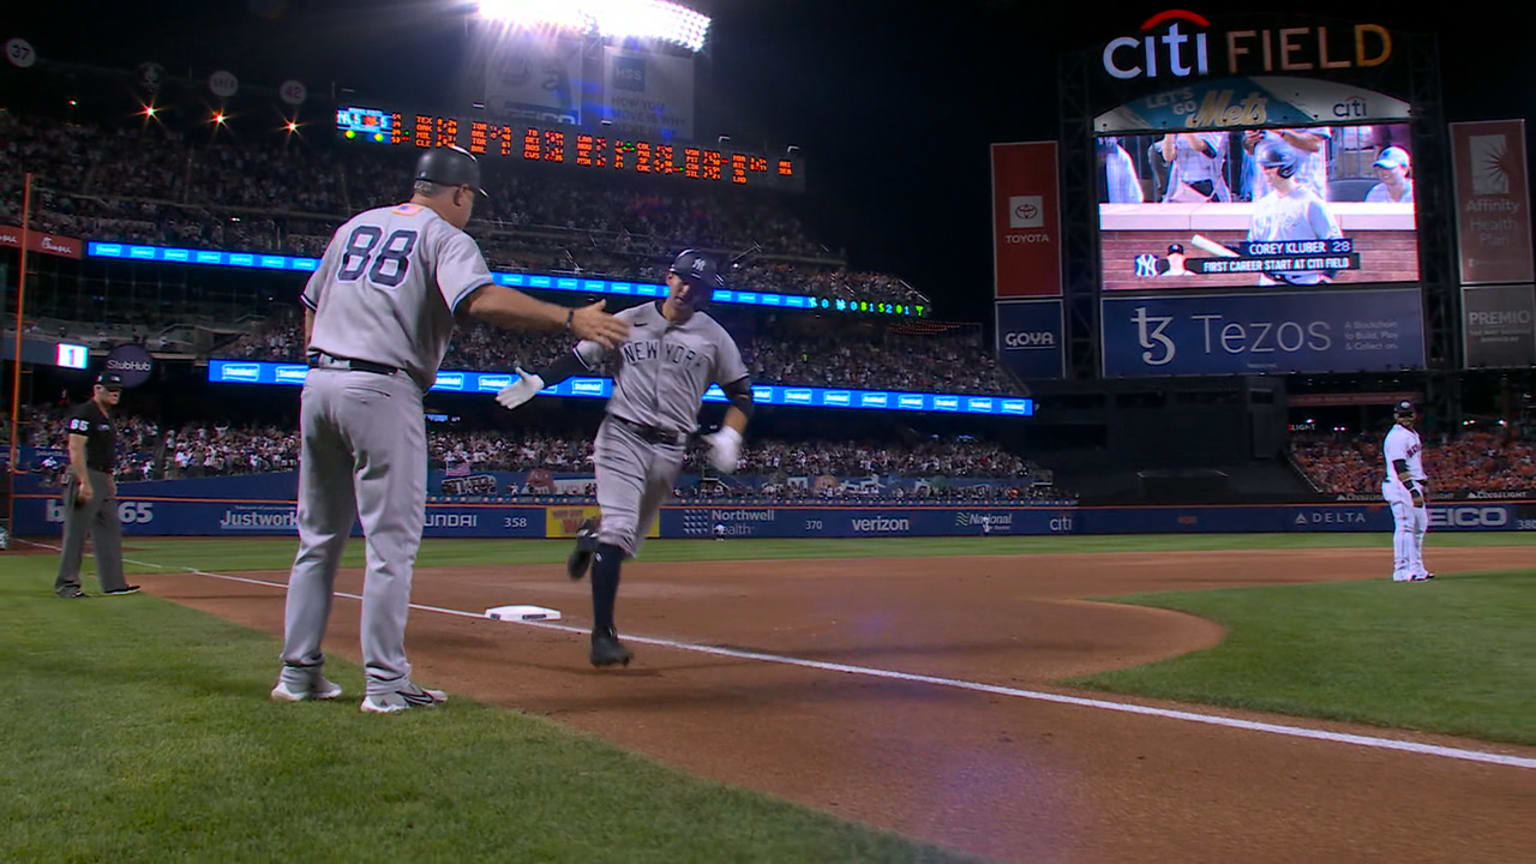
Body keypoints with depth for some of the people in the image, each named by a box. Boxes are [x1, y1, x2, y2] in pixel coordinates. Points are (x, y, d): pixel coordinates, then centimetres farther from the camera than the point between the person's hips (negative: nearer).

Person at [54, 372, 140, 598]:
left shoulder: (107, 417, 18)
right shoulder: (84, 413, -11)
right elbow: (75, 449, -19)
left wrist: (110, 480, 20)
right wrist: (84, 483, -24)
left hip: (104, 480, 10)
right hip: (84, 478, -10)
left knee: (111, 532, 10)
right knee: (76, 533, -5)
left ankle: (113, 582, 14)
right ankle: (66, 584, 2)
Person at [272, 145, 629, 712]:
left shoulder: (355, 226, 20)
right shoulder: (445, 239, -2)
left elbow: (311, 304, 23)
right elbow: (482, 300, -22)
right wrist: (570, 319, -24)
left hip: (318, 385, 7)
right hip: (383, 393, -7)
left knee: (319, 538, 15)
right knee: (392, 542, -1)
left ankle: (298, 671, 21)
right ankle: (386, 683, 1)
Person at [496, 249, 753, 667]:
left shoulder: (714, 336, 6)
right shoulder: (628, 321, 6)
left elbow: (741, 392, 8)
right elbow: (580, 358, 11)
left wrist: (730, 435, -9)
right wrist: (538, 381, -4)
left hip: (671, 448, 2)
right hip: (622, 436, -2)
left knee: (630, 538, 7)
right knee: (620, 529, -15)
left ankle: (592, 536, 43)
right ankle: (603, 633, -12)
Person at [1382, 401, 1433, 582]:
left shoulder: (1413, 434, 17)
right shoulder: (1396, 437, -14)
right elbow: (1400, 468, -22)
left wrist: (1424, 484, 20)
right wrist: (1414, 492, -28)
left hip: (1414, 486, 10)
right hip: (1401, 487, -10)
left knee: (1419, 527, 14)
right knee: (1405, 528, -10)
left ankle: (1417, 569, 21)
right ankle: (1403, 571, -8)